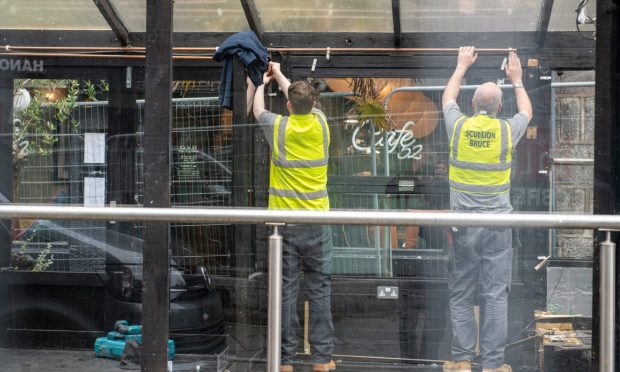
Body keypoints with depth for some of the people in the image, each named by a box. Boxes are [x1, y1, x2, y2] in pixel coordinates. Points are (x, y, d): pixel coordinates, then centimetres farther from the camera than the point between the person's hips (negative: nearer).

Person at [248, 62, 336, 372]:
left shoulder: (278, 127, -6)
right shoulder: (320, 124, 0)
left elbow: (257, 110, 18)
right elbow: (303, 105, 22)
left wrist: (261, 83, 37)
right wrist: (280, 75, 37)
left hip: (284, 221, -1)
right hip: (316, 221, 1)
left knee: (286, 290, 2)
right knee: (319, 289, 5)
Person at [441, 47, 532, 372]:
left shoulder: (458, 126, -2)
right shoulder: (507, 131, -3)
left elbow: (448, 98, 21)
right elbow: (526, 111, 21)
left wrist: (462, 66, 35)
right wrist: (517, 81, 36)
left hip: (463, 225, 1)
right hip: (498, 226, 0)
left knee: (461, 296, 8)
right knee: (496, 295, 2)